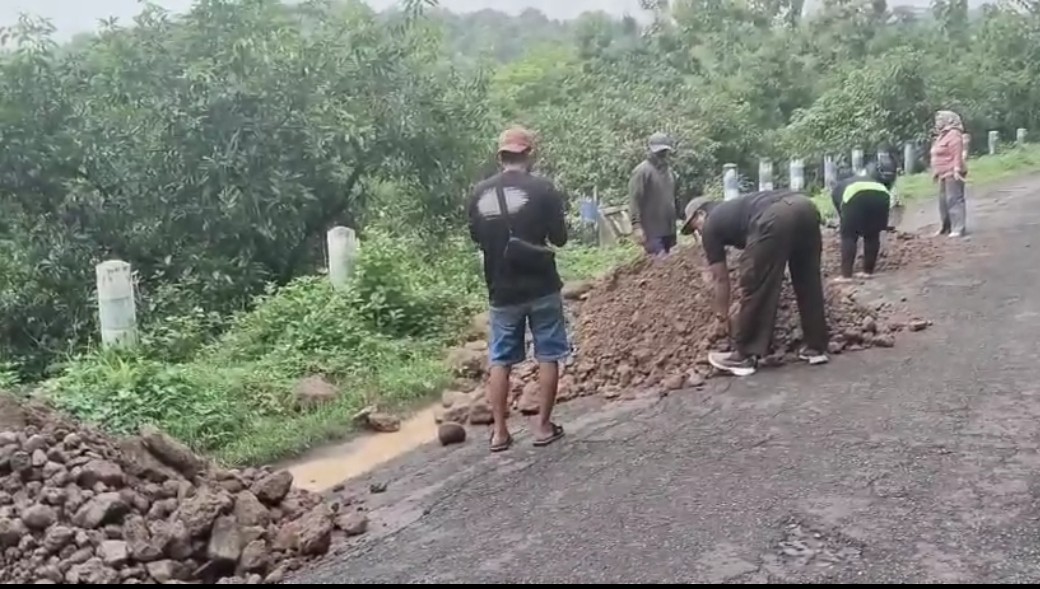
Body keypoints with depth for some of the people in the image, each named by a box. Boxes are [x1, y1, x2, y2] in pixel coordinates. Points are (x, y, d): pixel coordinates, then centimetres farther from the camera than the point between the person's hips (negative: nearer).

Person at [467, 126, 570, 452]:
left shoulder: (480, 193, 0)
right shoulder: (542, 189, -10)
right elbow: (560, 238, -5)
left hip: (501, 291, 3)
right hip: (541, 287, -3)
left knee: (500, 360, 11)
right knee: (548, 355, 9)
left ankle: (499, 432, 12)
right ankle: (543, 426, 12)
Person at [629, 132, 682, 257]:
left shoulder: (668, 170, 16)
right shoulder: (642, 171, -10)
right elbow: (634, 200, -15)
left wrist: (678, 217, 22)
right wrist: (636, 226, -21)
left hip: (668, 229, 8)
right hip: (651, 230, -8)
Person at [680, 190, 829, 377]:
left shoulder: (711, 226, 20)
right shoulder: (734, 211, 41)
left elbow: (721, 279, 24)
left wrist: (721, 316, 37)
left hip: (775, 219, -8)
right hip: (805, 207, 8)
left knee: (756, 287, 5)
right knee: (809, 284, 21)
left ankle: (744, 356, 14)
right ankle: (816, 347, 30)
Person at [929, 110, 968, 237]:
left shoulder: (953, 134, -12)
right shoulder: (942, 135, 20)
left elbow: (957, 154, -20)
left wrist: (957, 170, -26)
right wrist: (936, 172, 23)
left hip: (952, 174, -11)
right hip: (944, 175, 11)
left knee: (954, 200, -12)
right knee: (944, 201, 15)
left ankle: (958, 229, -13)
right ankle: (946, 227, 23)